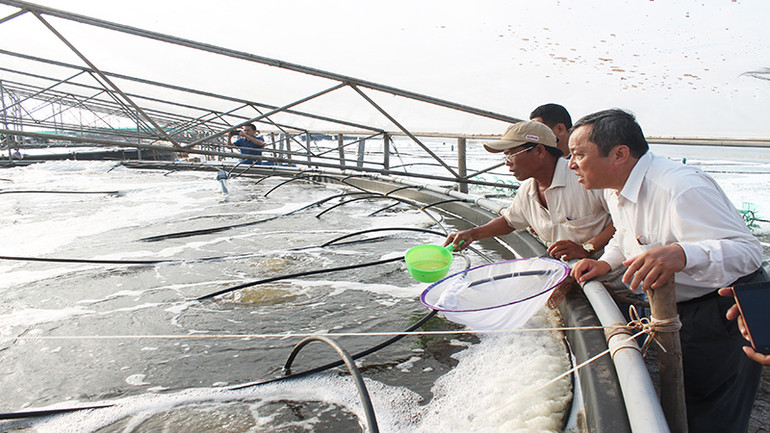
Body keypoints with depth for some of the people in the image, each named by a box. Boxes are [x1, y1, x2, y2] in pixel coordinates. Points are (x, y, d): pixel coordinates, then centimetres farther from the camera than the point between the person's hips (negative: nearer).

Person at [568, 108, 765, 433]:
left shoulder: (681, 189, -31)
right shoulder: (615, 188, 0)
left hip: (723, 315, -9)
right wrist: (606, 263, -2)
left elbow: (748, 250, -35)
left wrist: (682, 254, -54)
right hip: (677, 309, 9)